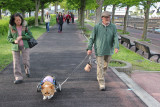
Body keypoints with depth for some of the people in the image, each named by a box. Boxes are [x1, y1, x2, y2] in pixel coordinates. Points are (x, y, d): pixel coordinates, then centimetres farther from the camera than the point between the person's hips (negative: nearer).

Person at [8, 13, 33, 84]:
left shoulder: (25, 26, -2)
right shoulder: (11, 28, 0)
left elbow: (30, 36, -1)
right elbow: (9, 38, 6)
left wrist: (22, 37, -14)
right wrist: (14, 40, -14)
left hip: (24, 46, -1)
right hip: (15, 47, 1)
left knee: (26, 61, 1)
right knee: (16, 63, -2)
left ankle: (27, 71, 34)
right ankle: (18, 78, 6)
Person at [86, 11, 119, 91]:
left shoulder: (113, 27, 1)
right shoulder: (97, 27, -5)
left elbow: (115, 38, -6)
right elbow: (92, 38, -2)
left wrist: (116, 47, -22)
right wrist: (89, 48, -9)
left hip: (109, 50, 3)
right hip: (99, 50, -3)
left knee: (105, 66, 17)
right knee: (100, 66, -6)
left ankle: (99, 77, 41)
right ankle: (101, 83, -1)